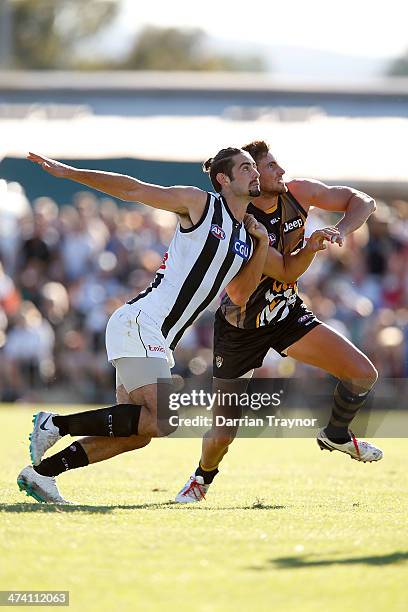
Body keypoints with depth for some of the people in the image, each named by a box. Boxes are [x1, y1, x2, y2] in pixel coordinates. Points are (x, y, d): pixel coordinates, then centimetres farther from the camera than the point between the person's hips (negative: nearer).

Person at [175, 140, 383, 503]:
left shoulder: (297, 194, -12)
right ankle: (203, 477, 34)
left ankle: (336, 434, 19)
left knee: (364, 374, -11)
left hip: (289, 315, 4)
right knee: (223, 433, -1)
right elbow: (238, 294, -33)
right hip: (240, 328, -4)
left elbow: (363, 202, -4)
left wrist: (341, 230, -22)